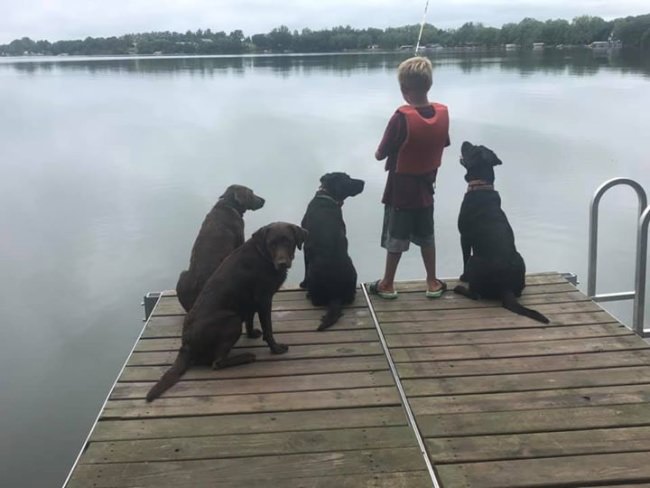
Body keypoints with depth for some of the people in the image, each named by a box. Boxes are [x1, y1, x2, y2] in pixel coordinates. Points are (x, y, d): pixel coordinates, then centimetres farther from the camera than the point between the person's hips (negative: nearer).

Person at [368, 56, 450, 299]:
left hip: (400, 191, -5)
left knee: (395, 239, 9)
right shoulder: (443, 113, -8)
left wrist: (380, 150, 5)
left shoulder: (402, 117, -24)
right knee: (426, 236, 18)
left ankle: (387, 284, 22)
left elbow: (380, 155, -16)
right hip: (426, 189, 5)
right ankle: (433, 283, 27)